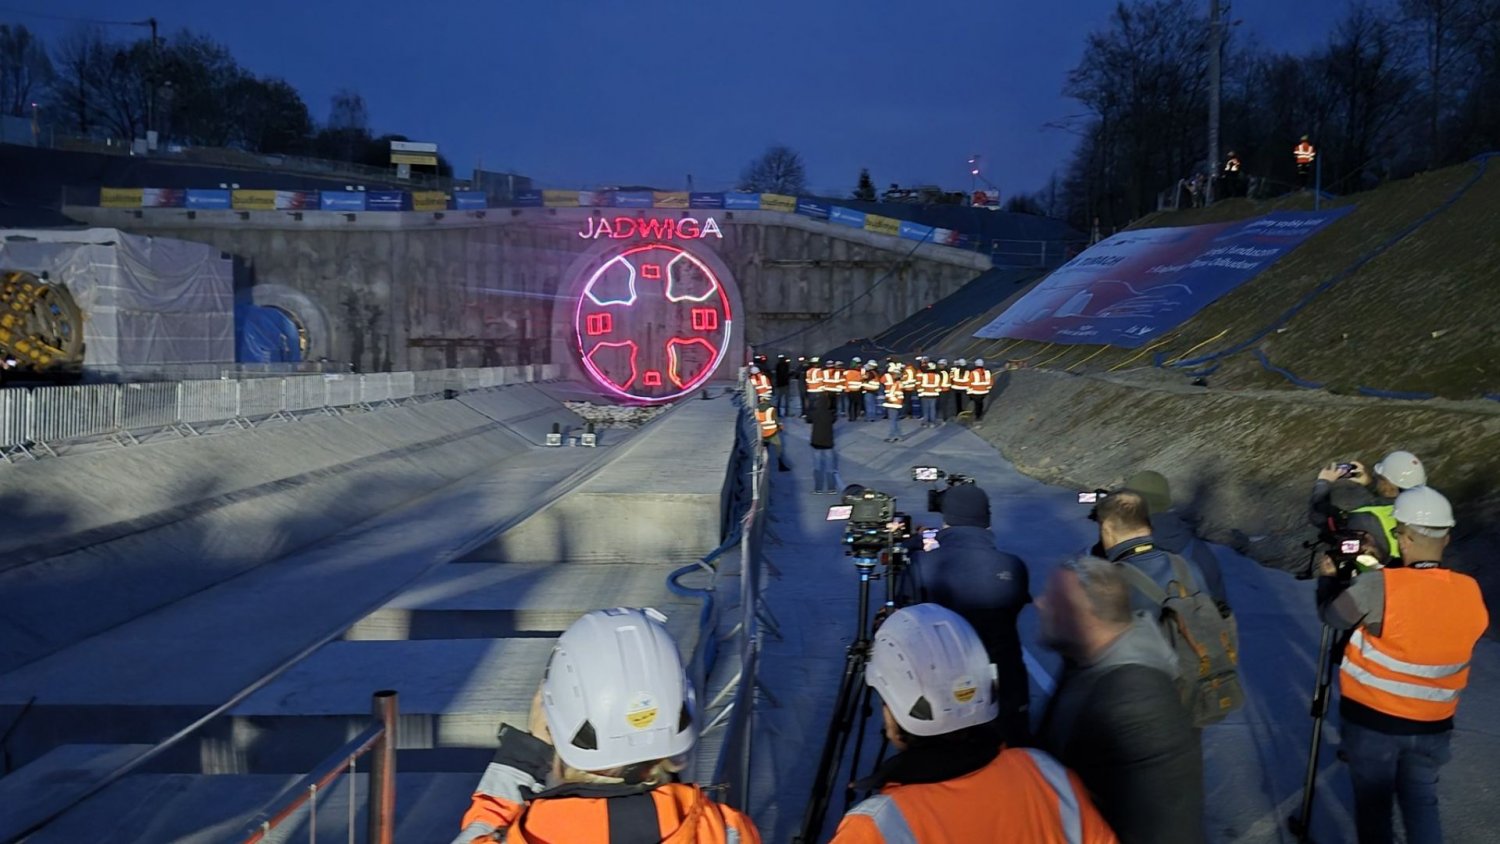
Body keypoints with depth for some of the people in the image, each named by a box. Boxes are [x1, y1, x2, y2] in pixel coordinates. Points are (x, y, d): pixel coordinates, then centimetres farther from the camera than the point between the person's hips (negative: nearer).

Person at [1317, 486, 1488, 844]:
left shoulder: (1378, 587, -23)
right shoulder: (1470, 594, -9)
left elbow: (1331, 615, -6)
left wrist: (1328, 578, 12)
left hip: (1372, 721, -3)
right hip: (1433, 725, 4)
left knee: (1373, 802, 13)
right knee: (1422, 802, 21)